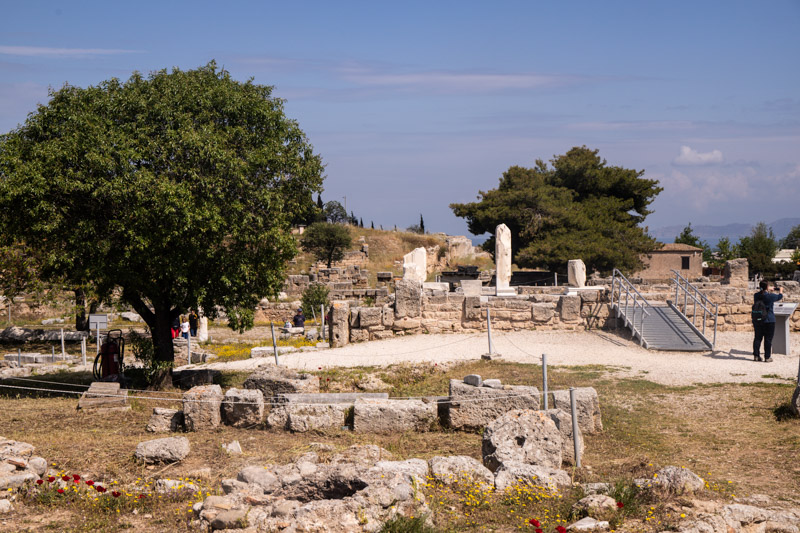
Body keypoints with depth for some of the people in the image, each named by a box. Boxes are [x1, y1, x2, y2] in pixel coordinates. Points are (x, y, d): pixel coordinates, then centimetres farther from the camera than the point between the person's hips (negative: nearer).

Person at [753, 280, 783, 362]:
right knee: (768, 339, 1)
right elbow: (780, 296, 8)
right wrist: (780, 290, 31)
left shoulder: (756, 295, 2)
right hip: (768, 321, -5)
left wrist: (771, 290, 39)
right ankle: (767, 357, 3)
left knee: (757, 338, 11)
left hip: (757, 321, 5)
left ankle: (756, 355, 13)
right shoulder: (770, 296, -13)